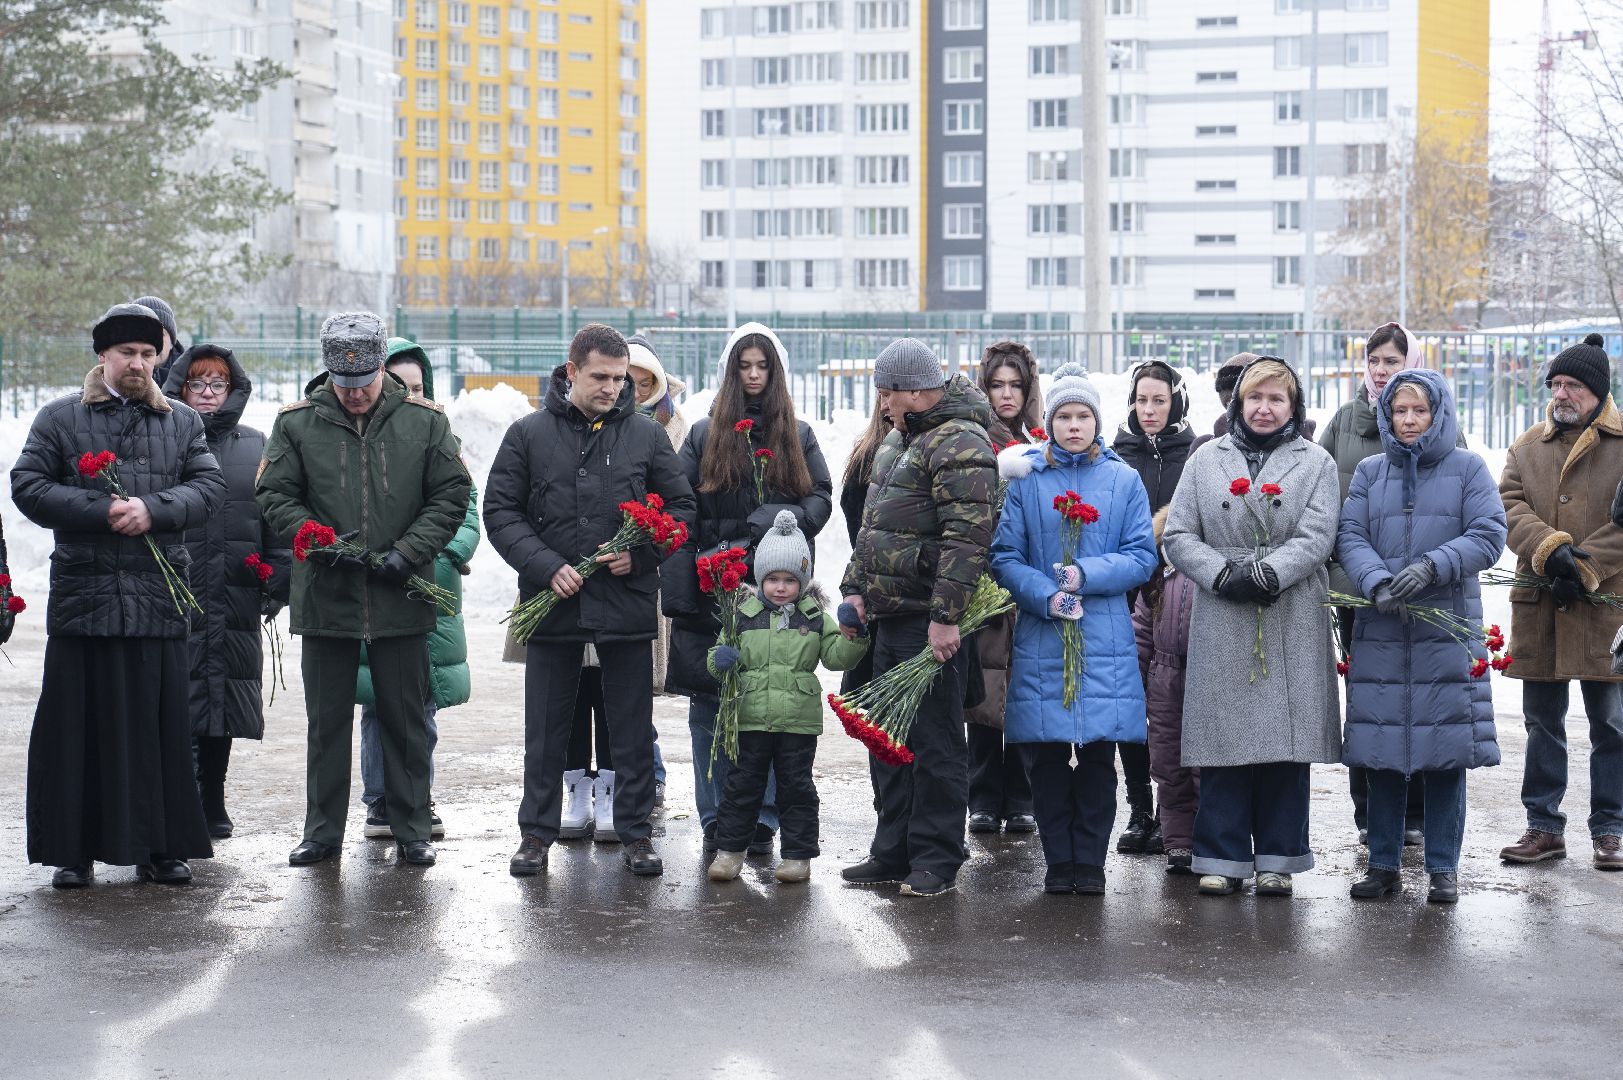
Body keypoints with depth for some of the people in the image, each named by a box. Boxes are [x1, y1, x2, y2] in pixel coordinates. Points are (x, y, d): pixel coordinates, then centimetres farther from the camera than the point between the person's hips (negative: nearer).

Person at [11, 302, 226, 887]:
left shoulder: (182, 421, 14)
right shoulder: (60, 418, 7)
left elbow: (209, 486, 5)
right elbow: (27, 486, -1)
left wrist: (152, 510, -13)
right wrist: (101, 512, -12)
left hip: (159, 599, 2)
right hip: (82, 593, -2)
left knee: (160, 725, 3)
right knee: (78, 724, 1)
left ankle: (160, 847, 12)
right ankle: (73, 850, 8)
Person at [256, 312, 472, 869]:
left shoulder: (424, 420, 1)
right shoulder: (298, 422, 1)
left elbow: (452, 495, 2)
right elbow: (274, 495, 3)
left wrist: (408, 553, -10)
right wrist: (319, 541, -13)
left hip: (402, 598, 0)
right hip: (324, 596, 1)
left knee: (405, 719, 8)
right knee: (327, 720, 9)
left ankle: (412, 829, 17)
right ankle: (322, 829, 18)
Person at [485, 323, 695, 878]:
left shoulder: (646, 434, 4)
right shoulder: (529, 434, 1)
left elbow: (681, 506, 8)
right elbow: (500, 511, 1)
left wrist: (641, 554, -9)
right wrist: (545, 565, -12)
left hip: (628, 601, 0)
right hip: (551, 603, 0)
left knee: (633, 728, 7)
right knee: (546, 727, 8)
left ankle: (635, 832, 17)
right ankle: (537, 832, 18)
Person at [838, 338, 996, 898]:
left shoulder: (960, 444, -14)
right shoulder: (898, 441, 18)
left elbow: (968, 537, -22)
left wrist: (945, 616, -26)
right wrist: (856, 587, 16)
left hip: (930, 623, -10)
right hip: (889, 616, 10)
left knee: (934, 742, -3)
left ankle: (936, 860, 5)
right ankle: (893, 851, 24)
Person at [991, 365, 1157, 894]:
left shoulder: (1123, 480, 6)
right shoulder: (1026, 479, 6)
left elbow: (1142, 557, 2)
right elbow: (1005, 558, 2)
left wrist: (1087, 574, -13)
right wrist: (1046, 596, -14)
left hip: (1105, 638, 0)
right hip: (1041, 638, 0)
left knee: (1098, 755, 1)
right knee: (1047, 756, 2)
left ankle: (1090, 861, 10)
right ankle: (1058, 861, 11)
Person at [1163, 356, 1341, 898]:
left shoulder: (1316, 462, 9)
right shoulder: (1206, 460, 12)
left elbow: (1316, 537, -3)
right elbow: (1178, 535, 6)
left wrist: (1270, 572, -19)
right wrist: (1222, 574, -11)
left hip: (1293, 624, 0)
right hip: (1221, 621, 1)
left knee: (1286, 740, 0)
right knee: (1223, 736, -1)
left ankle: (1278, 859, 9)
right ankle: (1222, 858, 6)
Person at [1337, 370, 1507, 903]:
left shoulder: (1468, 469, 6)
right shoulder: (1370, 473, 12)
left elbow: (1488, 536, -4)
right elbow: (1349, 538, 2)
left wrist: (1433, 566, -19)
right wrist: (1376, 582, -17)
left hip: (1447, 627, -2)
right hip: (1381, 630, 2)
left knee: (1445, 750, -1)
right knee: (1381, 751, 3)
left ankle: (1443, 867, 8)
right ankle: (1384, 863, 13)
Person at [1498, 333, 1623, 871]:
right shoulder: (1528, 447, 12)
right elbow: (1510, 505, 0)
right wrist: (1550, 548, -17)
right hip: (1539, 606, 4)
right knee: (1543, 721, 9)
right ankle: (1544, 827, 17)